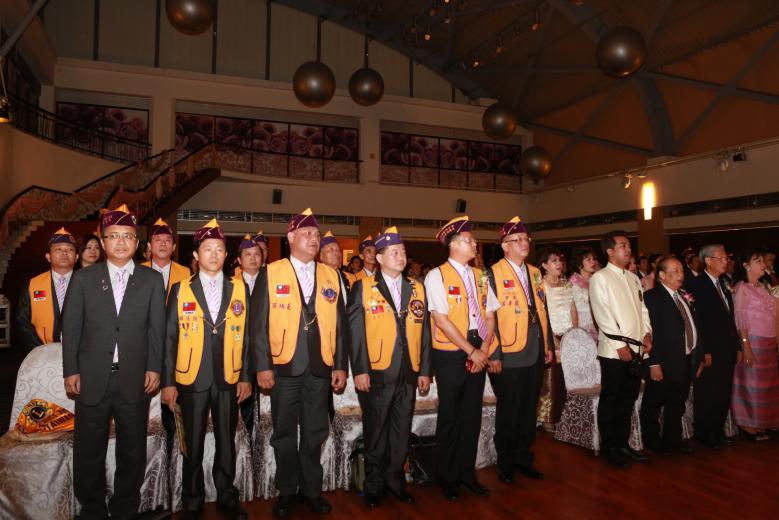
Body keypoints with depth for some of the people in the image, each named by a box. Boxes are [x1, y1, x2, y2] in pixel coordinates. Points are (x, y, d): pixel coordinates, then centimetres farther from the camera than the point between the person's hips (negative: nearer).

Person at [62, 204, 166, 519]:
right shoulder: (83, 278, 5)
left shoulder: (152, 280, 4)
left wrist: (154, 368, -3)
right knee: (88, 454, 11)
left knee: (133, 453, 11)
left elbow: (157, 328, 2)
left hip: (135, 380, 0)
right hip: (92, 379, 0)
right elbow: (71, 327, 4)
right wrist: (71, 371, -1)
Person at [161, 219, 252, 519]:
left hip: (229, 380, 1)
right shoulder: (180, 290, 2)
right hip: (191, 379, -1)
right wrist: (168, 381, -3)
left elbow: (246, 336, 4)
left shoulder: (240, 288, 4)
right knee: (193, 445, 10)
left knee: (226, 442, 11)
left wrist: (245, 377, 1)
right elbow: (169, 338, 1)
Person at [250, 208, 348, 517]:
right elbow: (258, 324, -4)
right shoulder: (271, 273, -1)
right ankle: (286, 491, 28)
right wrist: (262, 366, -9)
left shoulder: (331, 276, 7)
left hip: (320, 368, 2)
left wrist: (341, 365, 4)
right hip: (284, 368, -2)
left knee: (315, 434, 13)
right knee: (284, 434, 11)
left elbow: (339, 325, 7)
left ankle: (312, 489, 30)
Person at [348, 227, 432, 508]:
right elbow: (355, 332, -6)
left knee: (401, 432, 13)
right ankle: (374, 484, 28)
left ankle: (395, 480, 31)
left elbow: (424, 332, 9)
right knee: (375, 433, 10)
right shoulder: (363, 287, -2)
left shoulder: (417, 289, 10)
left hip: (409, 376, 3)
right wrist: (359, 371, -12)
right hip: (376, 375, -3)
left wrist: (424, 371, 5)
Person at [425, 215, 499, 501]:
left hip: (479, 353, 5)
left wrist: (484, 349, -7)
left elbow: (490, 315, 7)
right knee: (450, 416, 5)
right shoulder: (436, 276, -8)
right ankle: (447, 477, 22)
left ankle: (466, 472, 28)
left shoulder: (480, 276, 10)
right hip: (450, 354, -5)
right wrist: (471, 351, -13)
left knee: (473, 414, 12)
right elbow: (441, 320, -14)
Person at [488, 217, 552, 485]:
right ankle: (505, 463, 25)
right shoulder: (493, 274, -9)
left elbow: (542, 310, 15)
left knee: (529, 411, 15)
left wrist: (548, 345, 12)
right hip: (509, 356, -6)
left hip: (535, 353, 6)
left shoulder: (534, 272, 12)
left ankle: (523, 458, 31)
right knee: (508, 412, 8)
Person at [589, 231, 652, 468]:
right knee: (610, 401, 2)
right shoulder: (600, 278, -6)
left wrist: (647, 333, 1)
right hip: (614, 350, -6)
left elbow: (642, 308, 16)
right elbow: (603, 315, -12)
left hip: (636, 349, 7)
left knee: (628, 399, 13)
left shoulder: (633, 278, 16)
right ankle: (609, 448, 14)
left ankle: (622, 443, 25)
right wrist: (620, 345, -14)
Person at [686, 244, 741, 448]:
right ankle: (703, 434, 18)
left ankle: (717, 431, 25)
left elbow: (730, 320, 17)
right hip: (709, 353, -7)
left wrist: (737, 347, 14)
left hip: (727, 352, 7)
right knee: (706, 396, 4)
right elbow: (696, 322, -15)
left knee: (724, 395, 12)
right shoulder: (696, 285, -11)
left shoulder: (723, 285, 14)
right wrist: (704, 352, -17)